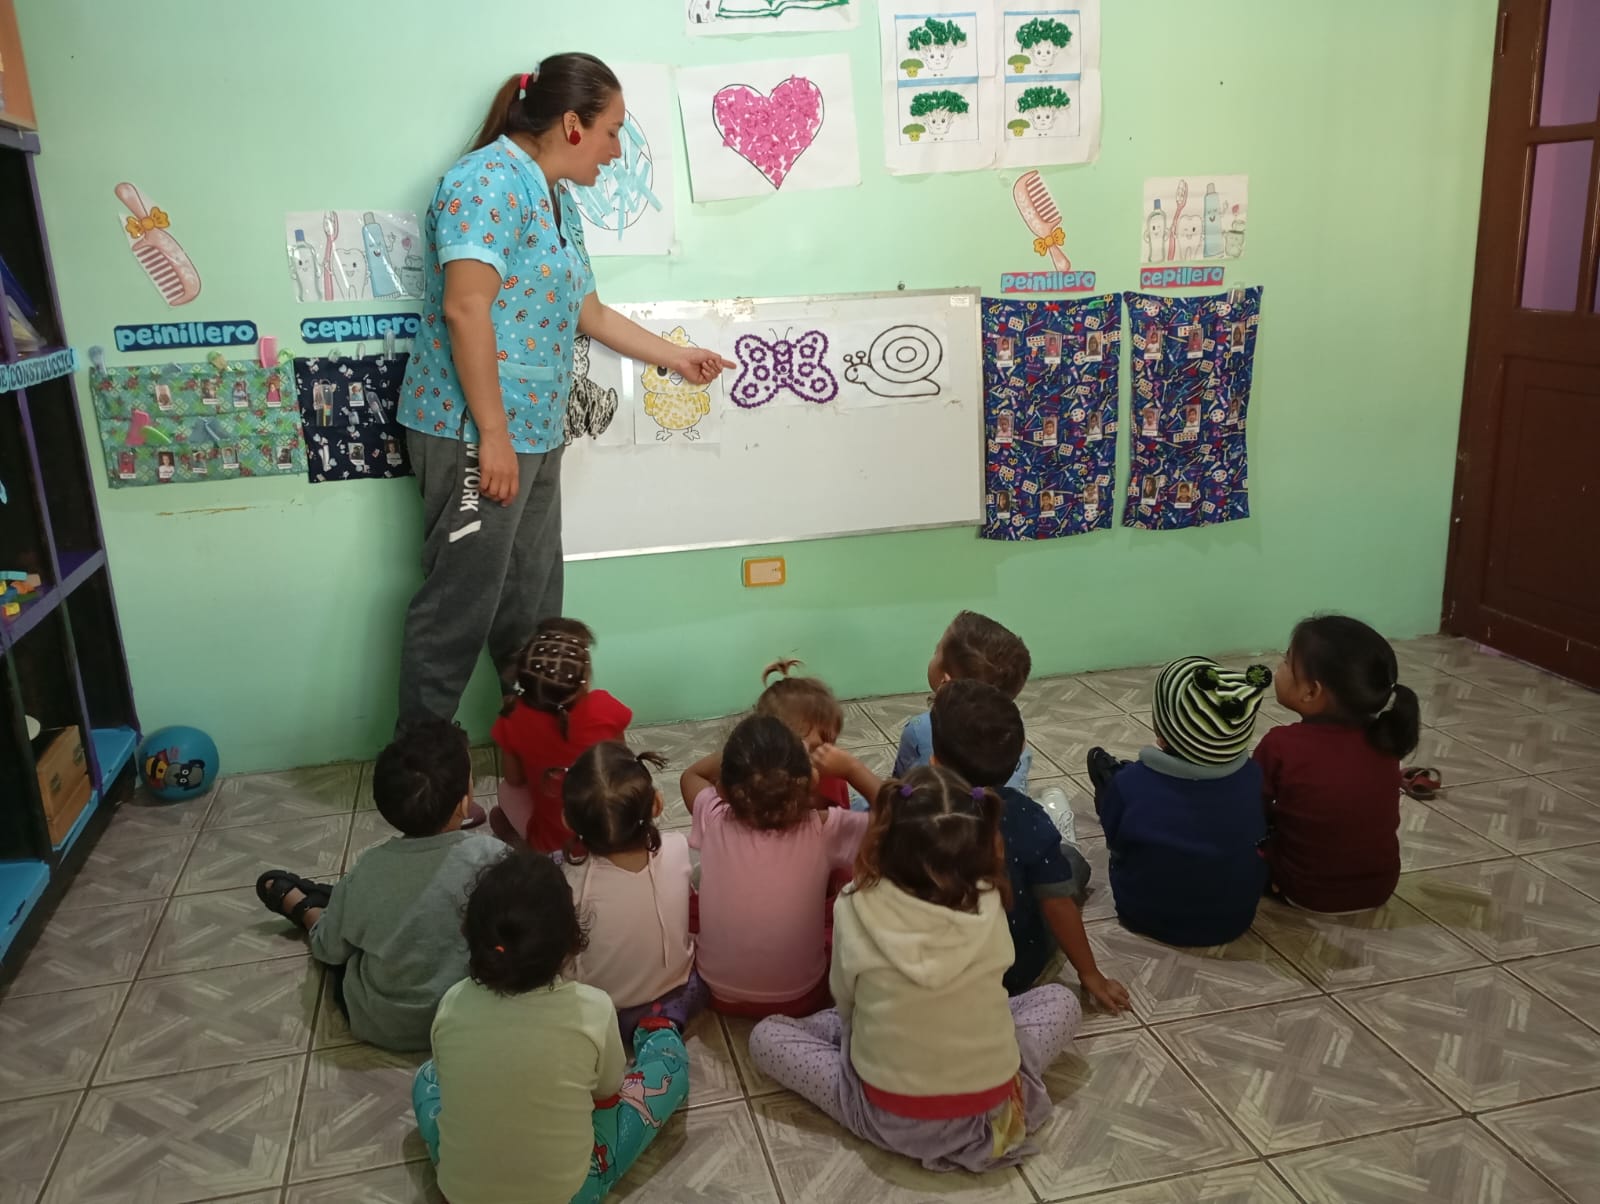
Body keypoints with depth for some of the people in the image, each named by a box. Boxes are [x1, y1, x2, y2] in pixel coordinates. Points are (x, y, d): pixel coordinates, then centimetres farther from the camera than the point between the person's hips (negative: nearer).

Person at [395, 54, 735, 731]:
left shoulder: (557, 200, 18)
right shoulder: (491, 180, -13)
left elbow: (587, 311, 27)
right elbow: (465, 309, -21)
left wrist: (678, 358, 33)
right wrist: (493, 435, -22)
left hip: (535, 435, 9)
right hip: (476, 434, -9)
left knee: (532, 607, 15)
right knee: (460, 608, -3)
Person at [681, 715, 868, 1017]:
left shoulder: (714, 821, -20)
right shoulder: (824, 829, -26)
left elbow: (691, 775, 4)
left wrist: (741, 752, -7)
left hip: (720, 991, 1)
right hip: (800, 998, -1)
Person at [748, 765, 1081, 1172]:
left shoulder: (857, 909, -16)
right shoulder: (989, 906, -11)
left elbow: (843, 1001, 0)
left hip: (891, 1119, -2)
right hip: (992, 1108, 2)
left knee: (765, 1036, 15)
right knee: (1060, 1000, 25)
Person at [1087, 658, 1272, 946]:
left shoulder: (1131, 786, -32)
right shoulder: (1254, 778, -24)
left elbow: (1116, 845, -11)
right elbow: (1259, 841, -1)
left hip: (1147, 918, -2)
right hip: (1235, 919, 2)